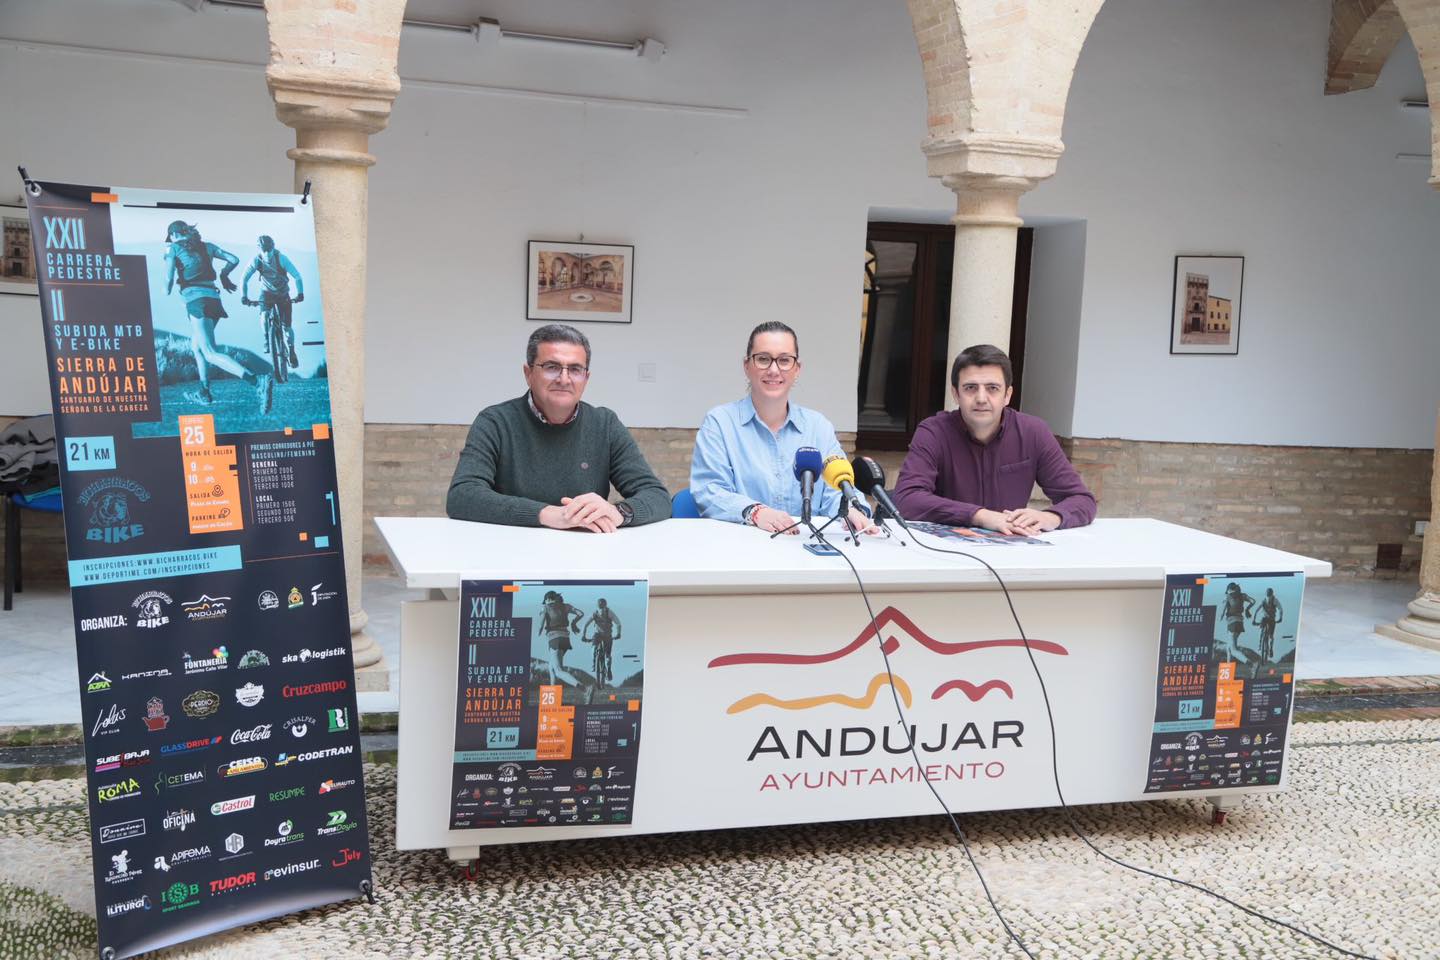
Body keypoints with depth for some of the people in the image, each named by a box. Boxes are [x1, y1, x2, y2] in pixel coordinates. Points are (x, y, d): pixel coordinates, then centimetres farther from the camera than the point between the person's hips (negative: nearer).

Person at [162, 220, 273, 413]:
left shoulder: (174, 248, 4)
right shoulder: (206, 246, 18)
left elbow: (169, 278, -2)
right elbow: (234, 259, 14)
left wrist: (167, 291, 19)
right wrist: (224, 275, 32)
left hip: (196, 301, -7)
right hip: (213, 298, 7)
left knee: (211, 354, -16)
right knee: (196, 345, 29)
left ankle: (258, 381, -38)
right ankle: (204, 392, 32)